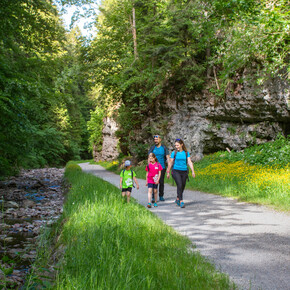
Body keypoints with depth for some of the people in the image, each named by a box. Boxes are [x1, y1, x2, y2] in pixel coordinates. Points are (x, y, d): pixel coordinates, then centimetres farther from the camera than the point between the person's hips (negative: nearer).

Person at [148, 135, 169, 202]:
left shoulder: (164, 148, 4)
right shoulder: (152, 148, 5)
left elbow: (167, 158, 1)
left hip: (162, 168, 0)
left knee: (161, 182, 6)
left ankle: (161, 196, 18)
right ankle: (153, 197, -3)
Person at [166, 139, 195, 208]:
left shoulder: (186, 153, 6)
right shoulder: (174, 153, 1)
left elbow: (189, 162, 1)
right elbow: (170, 163, 7)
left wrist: (193, 171, -9)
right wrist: (168, 172, 10)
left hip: (184, 172, 3)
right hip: (176, 171, -3)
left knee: (183, 186, 9)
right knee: (179, 185, -17)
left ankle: (177, 199, 31)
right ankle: (181, 202, -13)